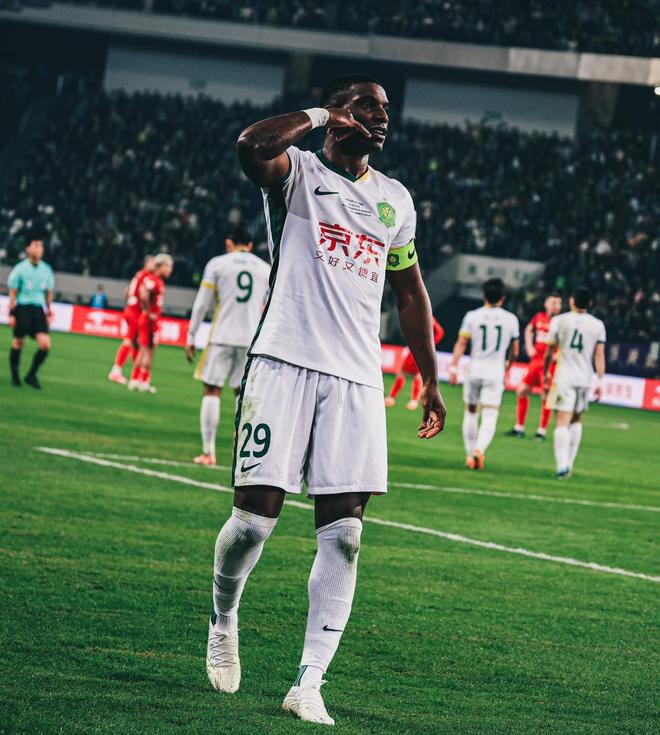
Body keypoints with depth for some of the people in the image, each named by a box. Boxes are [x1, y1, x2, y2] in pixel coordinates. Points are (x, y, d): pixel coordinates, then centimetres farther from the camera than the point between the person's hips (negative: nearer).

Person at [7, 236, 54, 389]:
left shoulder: (46, 270, 7)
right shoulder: (20, 269, -6)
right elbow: (13, 293, -3)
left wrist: (49, 312, 15)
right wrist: (11, 313, -7)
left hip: (39, 309, 4)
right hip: (22, 308, -4)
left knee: (45, 344, -9)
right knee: (18, 343, 2)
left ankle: (31, 375, 6)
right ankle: (15, 376, 19)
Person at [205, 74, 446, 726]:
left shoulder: (396, 200, 18)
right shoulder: (299, 171, 1)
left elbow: (410, 294, 26)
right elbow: (252, 146, -24)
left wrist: (430, 380, 24)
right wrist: (320, 115, -10)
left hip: (357, 379, 4)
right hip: (284, 363, -4)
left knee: (342, 533, -5)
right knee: (256, 515, -5)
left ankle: (309, 684, -3)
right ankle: (223, 621, 25)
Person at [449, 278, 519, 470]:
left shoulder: (472, 316, -1)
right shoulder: (510, 319, 1)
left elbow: (461, 343, -7)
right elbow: (514, 351, 10)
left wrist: (453, 367, -7)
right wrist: (508, 364, 29)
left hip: (474, 370, 1)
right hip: (495, 373, -1)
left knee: (470, 412, 17)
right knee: (489, 416, -6)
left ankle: (470, 454, 19)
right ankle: (479, 449, -29)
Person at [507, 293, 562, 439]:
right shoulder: (539, 317, 4)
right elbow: (529, 330, 26)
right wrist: (529, 346, 13)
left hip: (550, 364, -5)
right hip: (536, 360, 5)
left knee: (546, 396, -5)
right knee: (522, 391, 6)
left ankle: (542, 431, 6)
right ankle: (519, 428, 17)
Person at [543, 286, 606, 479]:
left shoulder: (560, 321, 0)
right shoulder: (597, 325, 5)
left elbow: (550, 351, 6)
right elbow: (599, 355, 2)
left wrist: (546, 373, 18)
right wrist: (600, 381, 4)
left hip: (564, 377, -3)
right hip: (585, 379, 3)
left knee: (563, 421, -8)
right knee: (576, 420, 18)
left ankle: (562, 465, -21)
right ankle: (569, 463, 15)